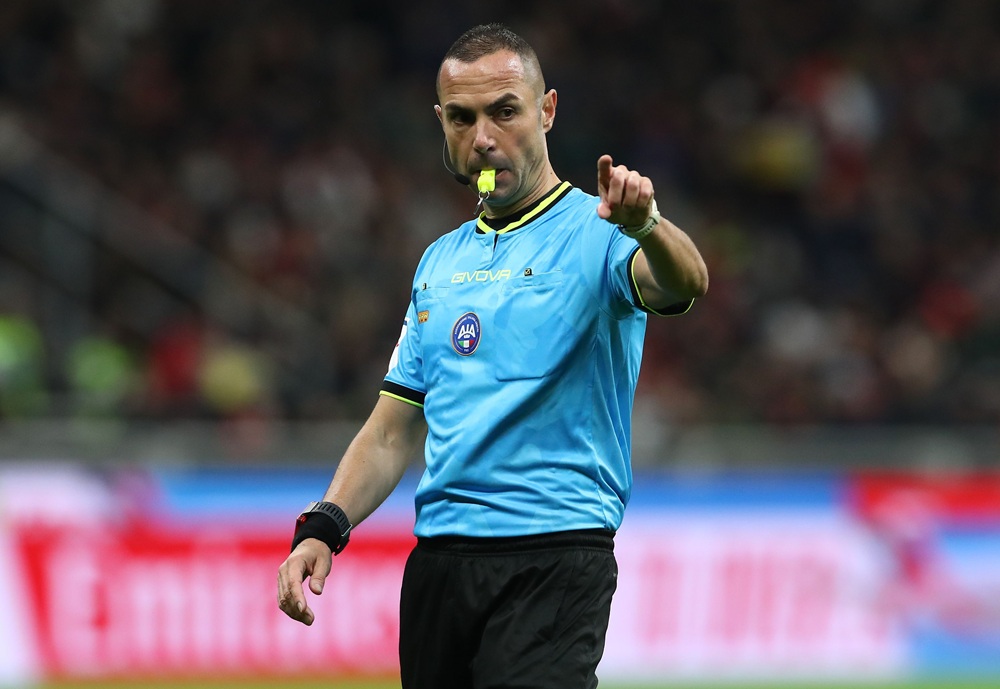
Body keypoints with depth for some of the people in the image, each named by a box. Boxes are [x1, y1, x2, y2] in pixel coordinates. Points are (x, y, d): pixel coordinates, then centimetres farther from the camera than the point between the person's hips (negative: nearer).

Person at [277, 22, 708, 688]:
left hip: (554, 561, -6)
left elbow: (686, 282, -26)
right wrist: (323, 528, 4)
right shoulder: (440, 263, 19)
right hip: (438, 558, 6)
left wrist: (645, 223, -48)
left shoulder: (595, 230, -3)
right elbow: (393, 433, 20)